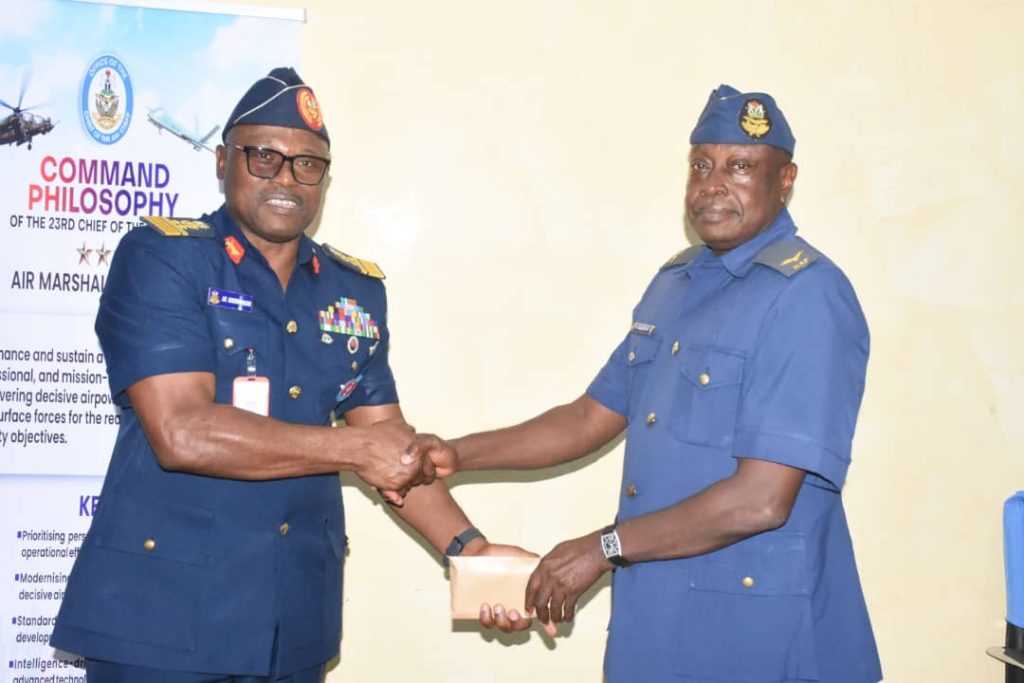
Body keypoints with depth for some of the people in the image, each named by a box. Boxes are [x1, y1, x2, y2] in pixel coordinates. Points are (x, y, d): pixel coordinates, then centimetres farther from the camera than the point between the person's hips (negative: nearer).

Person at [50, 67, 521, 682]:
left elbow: (395, 449, 11)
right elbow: (182, 434, -18)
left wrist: (466, 546, -4)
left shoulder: (356, 290, 10)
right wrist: (354, 448, -13)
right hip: (163, 612, -5)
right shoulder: (161, 259, -7)